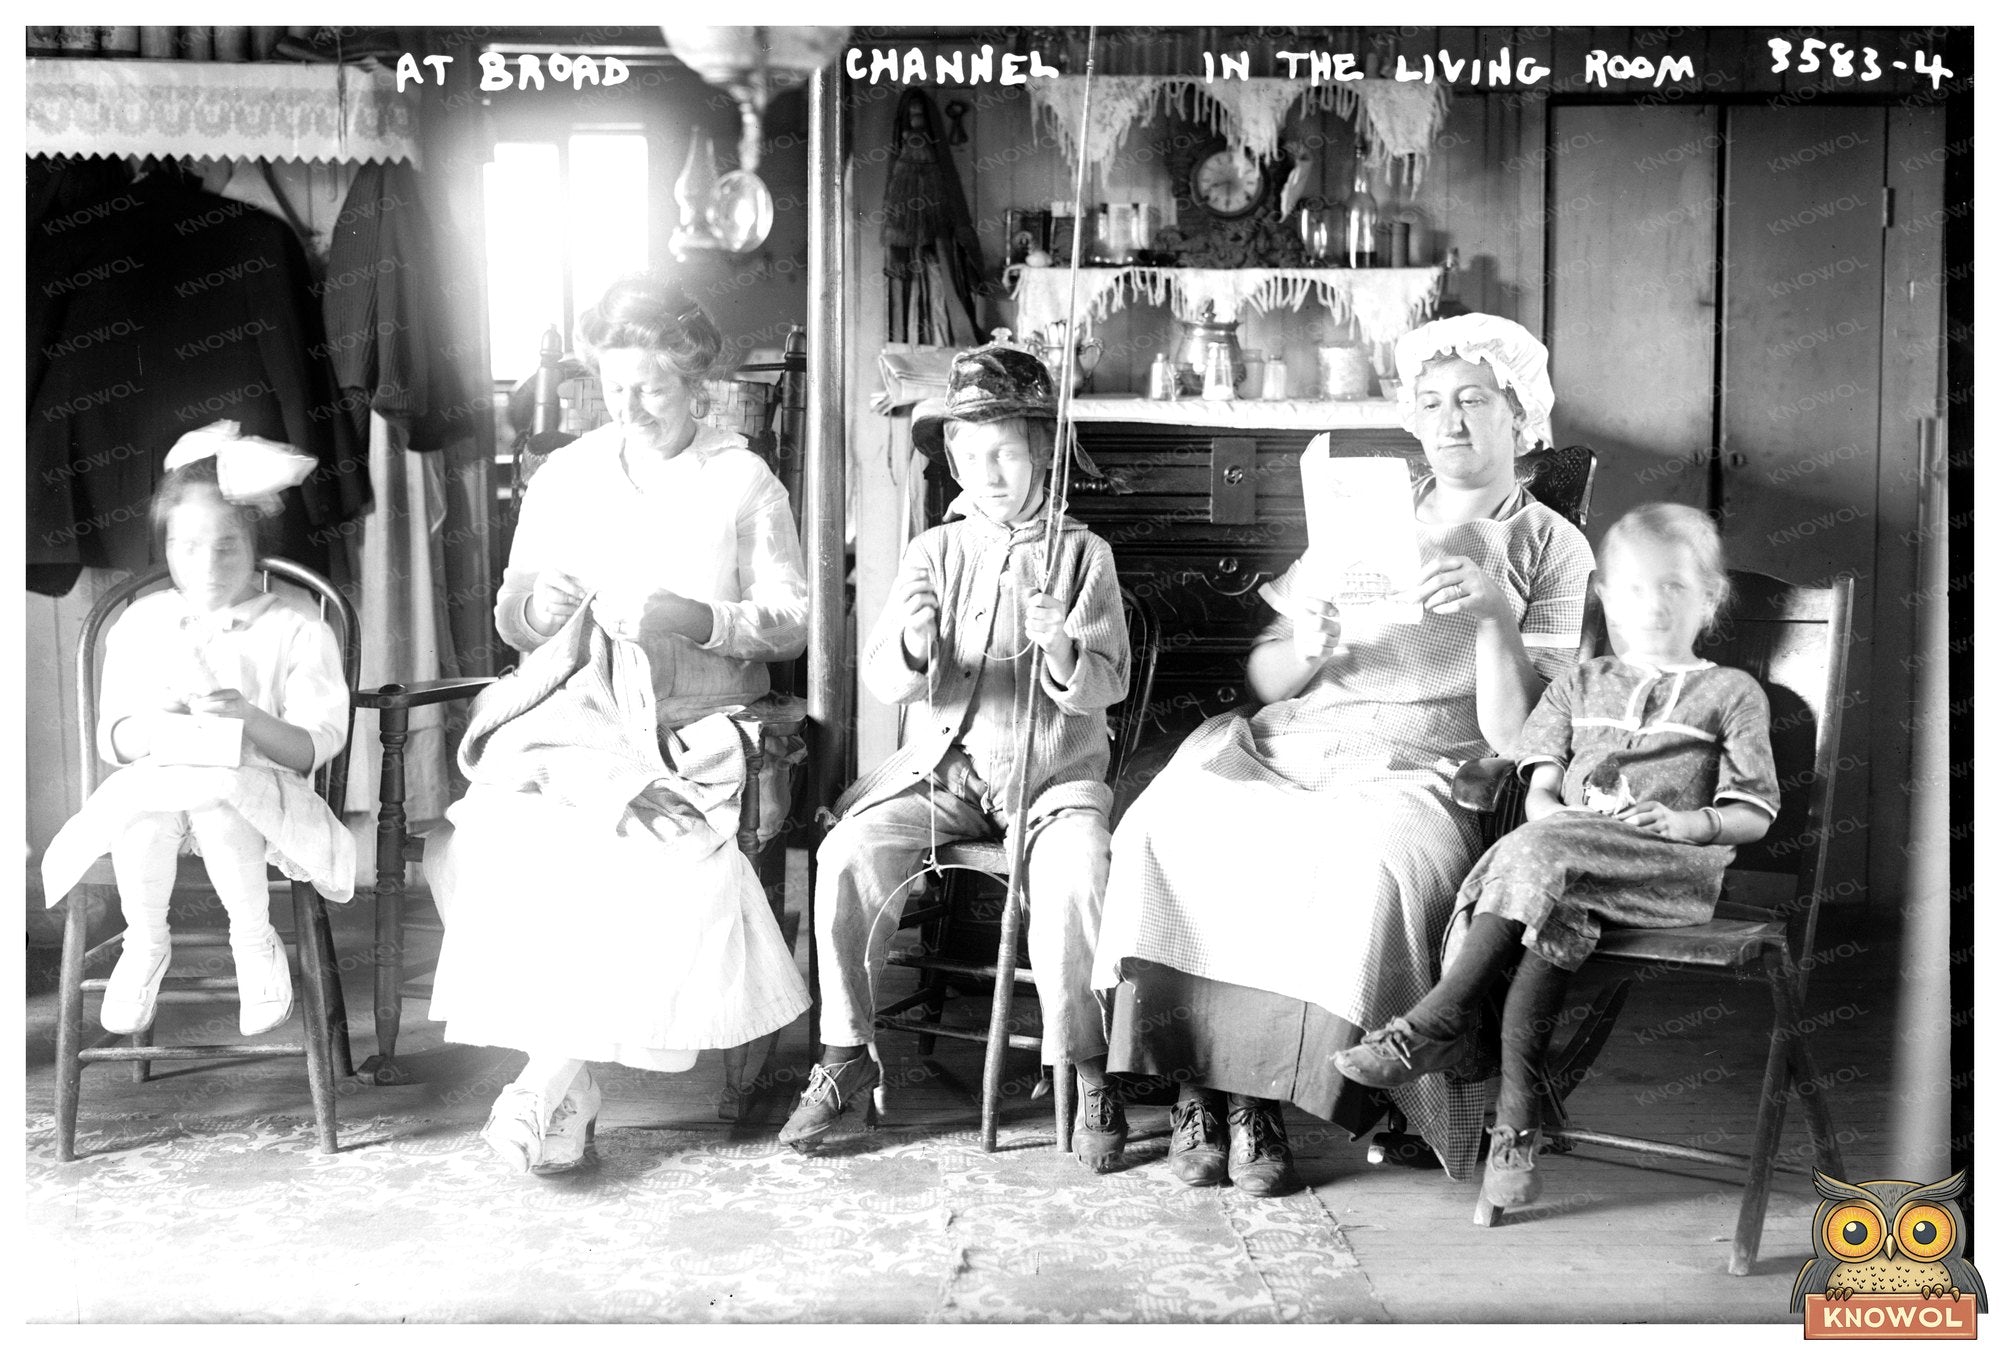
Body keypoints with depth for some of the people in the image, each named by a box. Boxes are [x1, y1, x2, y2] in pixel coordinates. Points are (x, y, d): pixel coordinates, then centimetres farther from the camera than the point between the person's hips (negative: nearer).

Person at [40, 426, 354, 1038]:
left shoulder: (297, 629, 0)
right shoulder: (141, 625, 10)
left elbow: (314, 746, -7)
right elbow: (111, 740, 7)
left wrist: (251, 719, -27)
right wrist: (146, 731, -17)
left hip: (260, 791, -2)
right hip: (156, 780, 2)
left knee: (215, 796, -37)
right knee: (146, 812, -34)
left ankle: (255, 943, -10)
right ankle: (144, 943, -5)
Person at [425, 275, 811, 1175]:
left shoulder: (745, 483, 8)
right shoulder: (563, 477, 17)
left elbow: (791, 622, 4)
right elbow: (510, 618, 19)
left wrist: (700, 620, -14)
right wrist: (535, 609, -5)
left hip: (691, 728, -2)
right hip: (571, 707, 2)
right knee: (514, 822, -30)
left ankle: (552, 1074, -18)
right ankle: (567, 1075, -20)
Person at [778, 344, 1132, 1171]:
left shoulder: (1082, 553, 2)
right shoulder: (933, 552, 7)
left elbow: (1106, 684, -5)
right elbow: (884, 682, -2)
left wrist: (1062, 653, -27)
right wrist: (913, 645, -25)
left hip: (1054, 770, -2)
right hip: (943, 767, 2)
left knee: (1075, 874, -31)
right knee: (848, 854, -22)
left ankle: (1084, 1070, -12)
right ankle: (846, 1055, -5)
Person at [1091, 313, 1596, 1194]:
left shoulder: (1551, 549, 10)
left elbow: (1514, 734, -2)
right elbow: (1265, 678, 16)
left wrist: (1495, 615, -16)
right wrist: (1306, 653, -6)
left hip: (1415, 774, -3)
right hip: (1289, 747, 3)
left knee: (1371, 863, -37)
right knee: (1168, 826, -28)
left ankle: (1259, 1094, -20)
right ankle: (1200, 1085, -18)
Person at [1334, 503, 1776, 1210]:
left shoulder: (1731, 693, 16)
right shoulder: (1581, 684, 27)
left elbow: (1753, 815, 9)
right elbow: (1540, 789, 18)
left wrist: (1690, 821, -10)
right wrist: (1552, 813, -5)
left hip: (1674, 868, -3)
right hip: (1564, 846, 3)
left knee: (1538, 859, -33)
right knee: (1552, 915, -34)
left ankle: (1433, 1026, -30)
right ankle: (1517, 1117, -35)